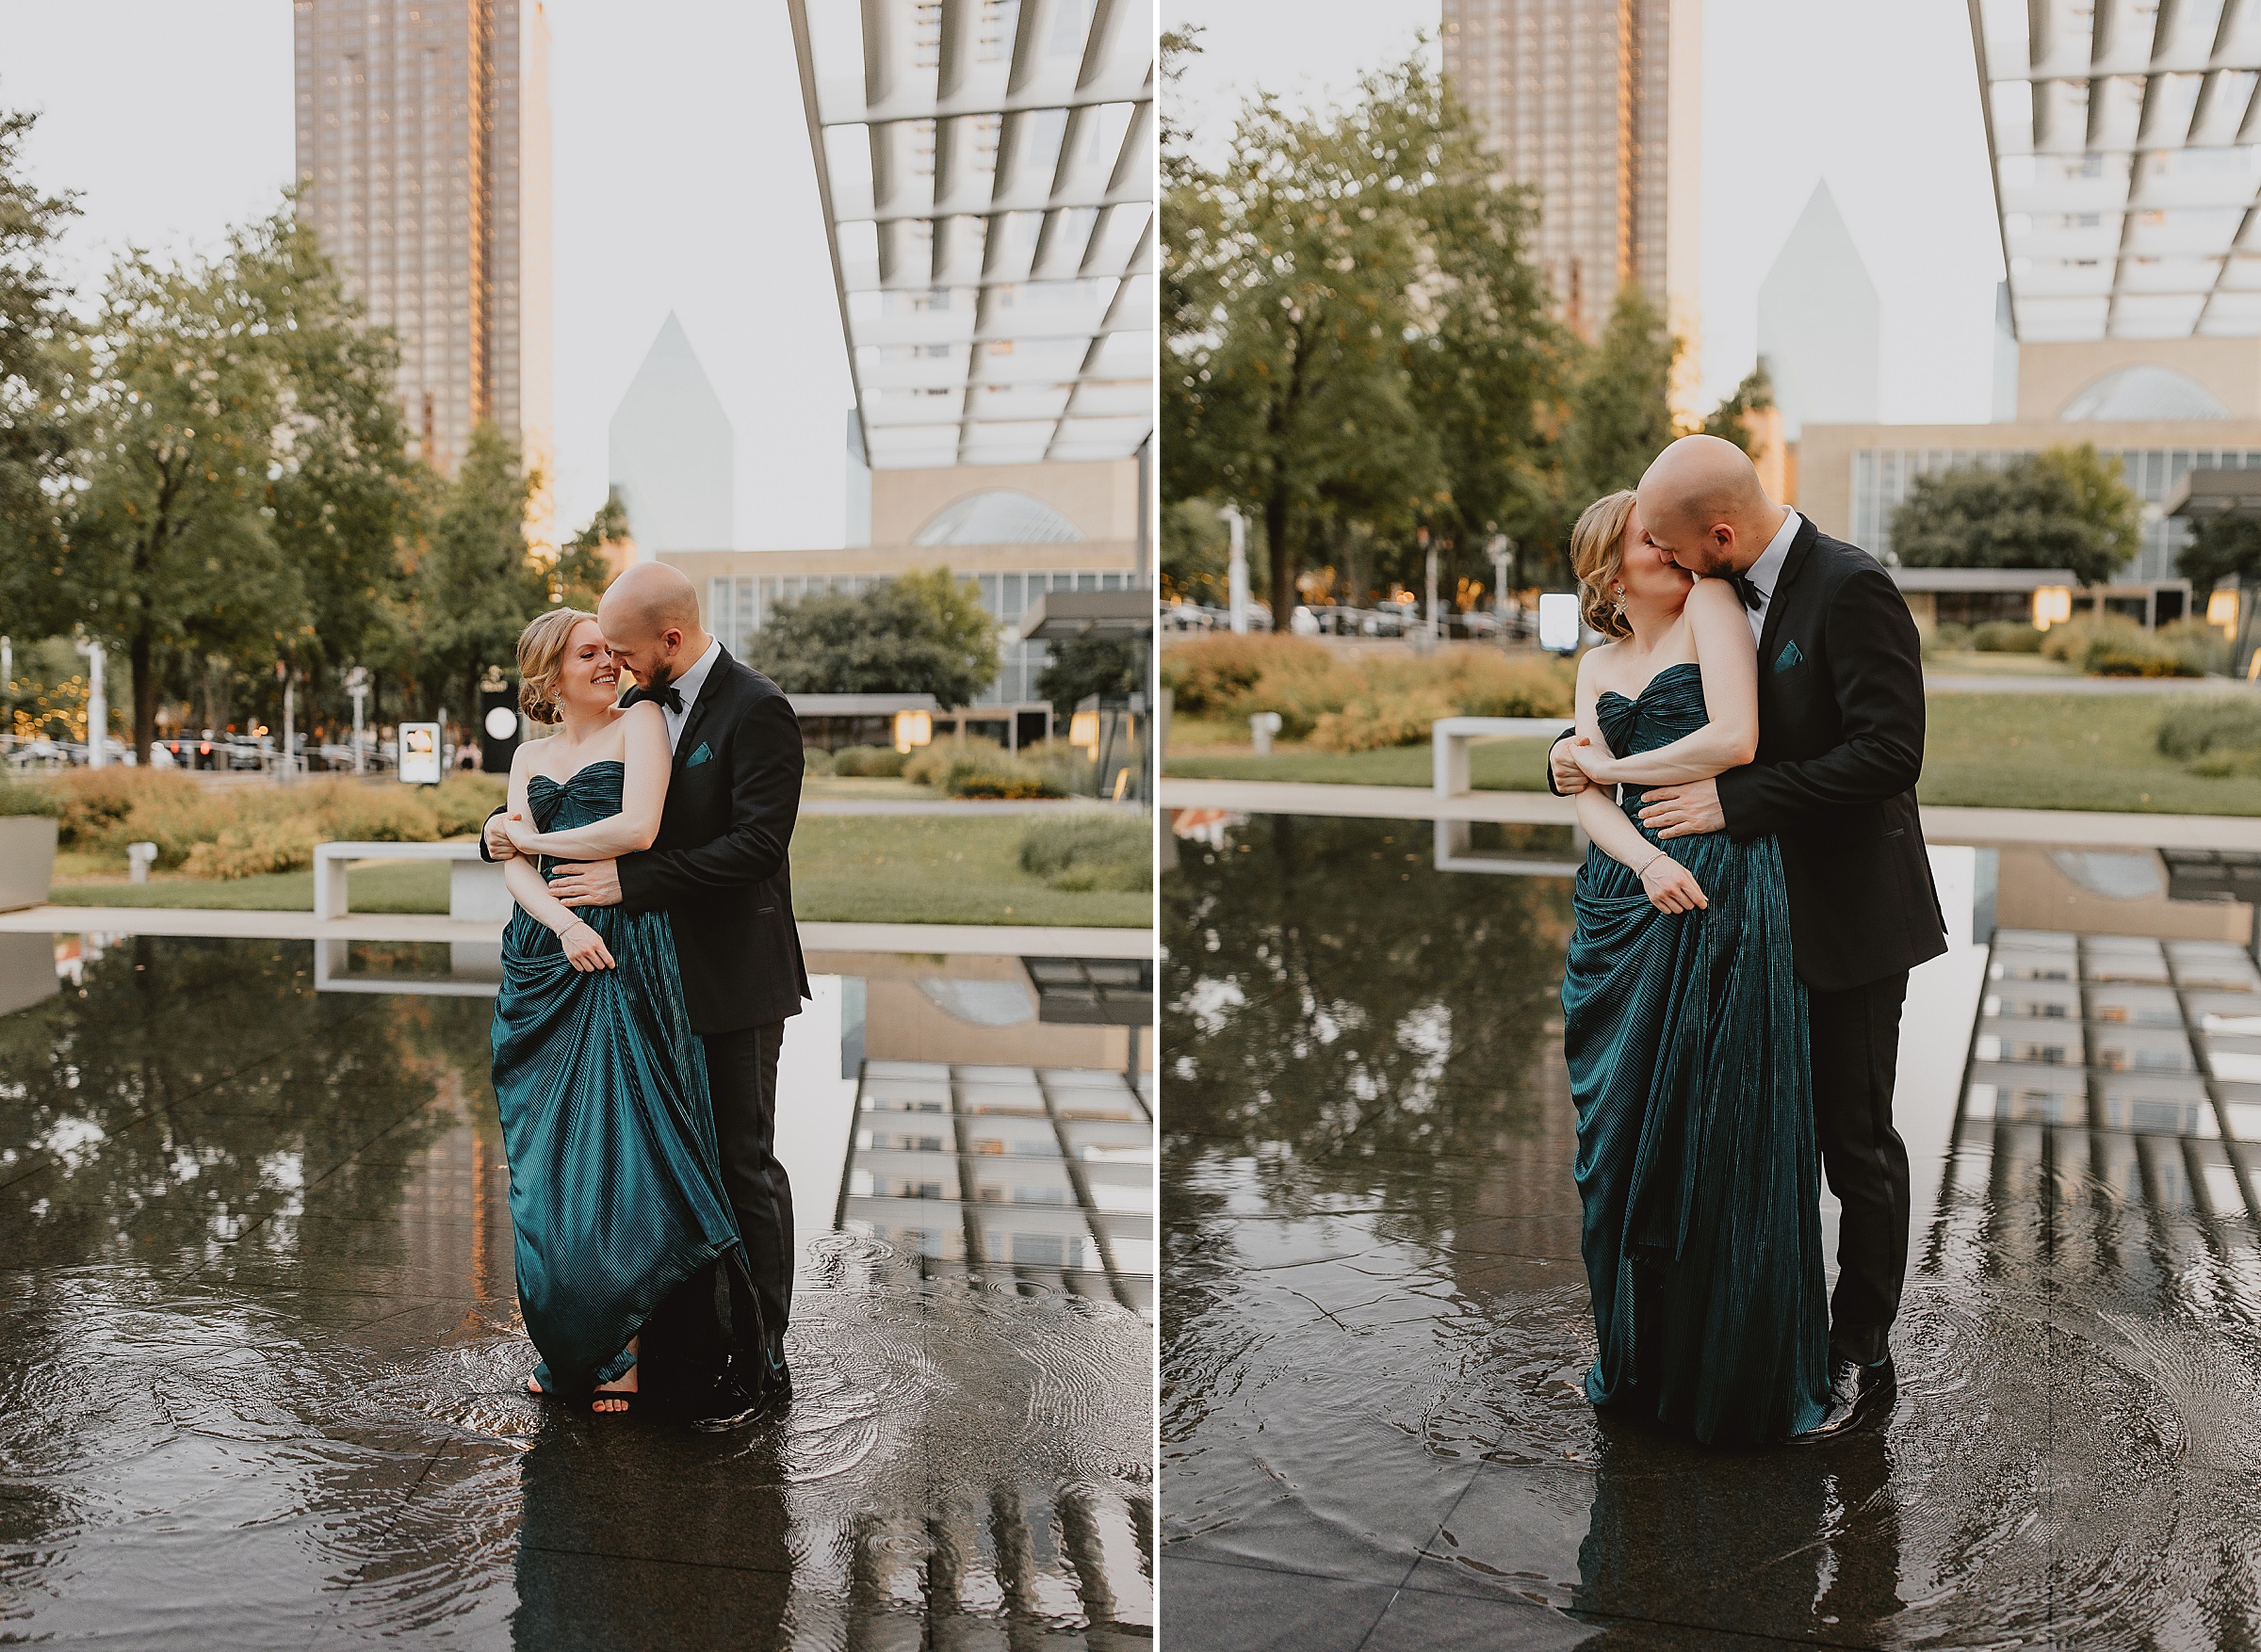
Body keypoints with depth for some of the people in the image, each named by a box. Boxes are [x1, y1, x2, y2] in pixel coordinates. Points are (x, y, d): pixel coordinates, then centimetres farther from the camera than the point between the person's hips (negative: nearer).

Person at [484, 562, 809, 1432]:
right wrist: (506, 828, -2)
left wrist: (630, 880, -23)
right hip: (659, 976, 8)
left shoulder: (757, 711, -14)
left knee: (742, 1164, 0)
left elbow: (757, 846, -22)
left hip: (733, 983, -7)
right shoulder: (635, 709, 9)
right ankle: (693, 1341, 24)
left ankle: (759, 1363, 10)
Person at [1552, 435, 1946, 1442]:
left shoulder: (1849, 588, -18)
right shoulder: (1722, 597, 5)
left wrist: (1735, 801, -25)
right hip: (1762, 911, 7)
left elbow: (1890, 752, -24)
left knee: (1853, 1140, 4)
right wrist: (1578, 754, -3)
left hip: (1848, 915, -7)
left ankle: (1861, 1357, 17)